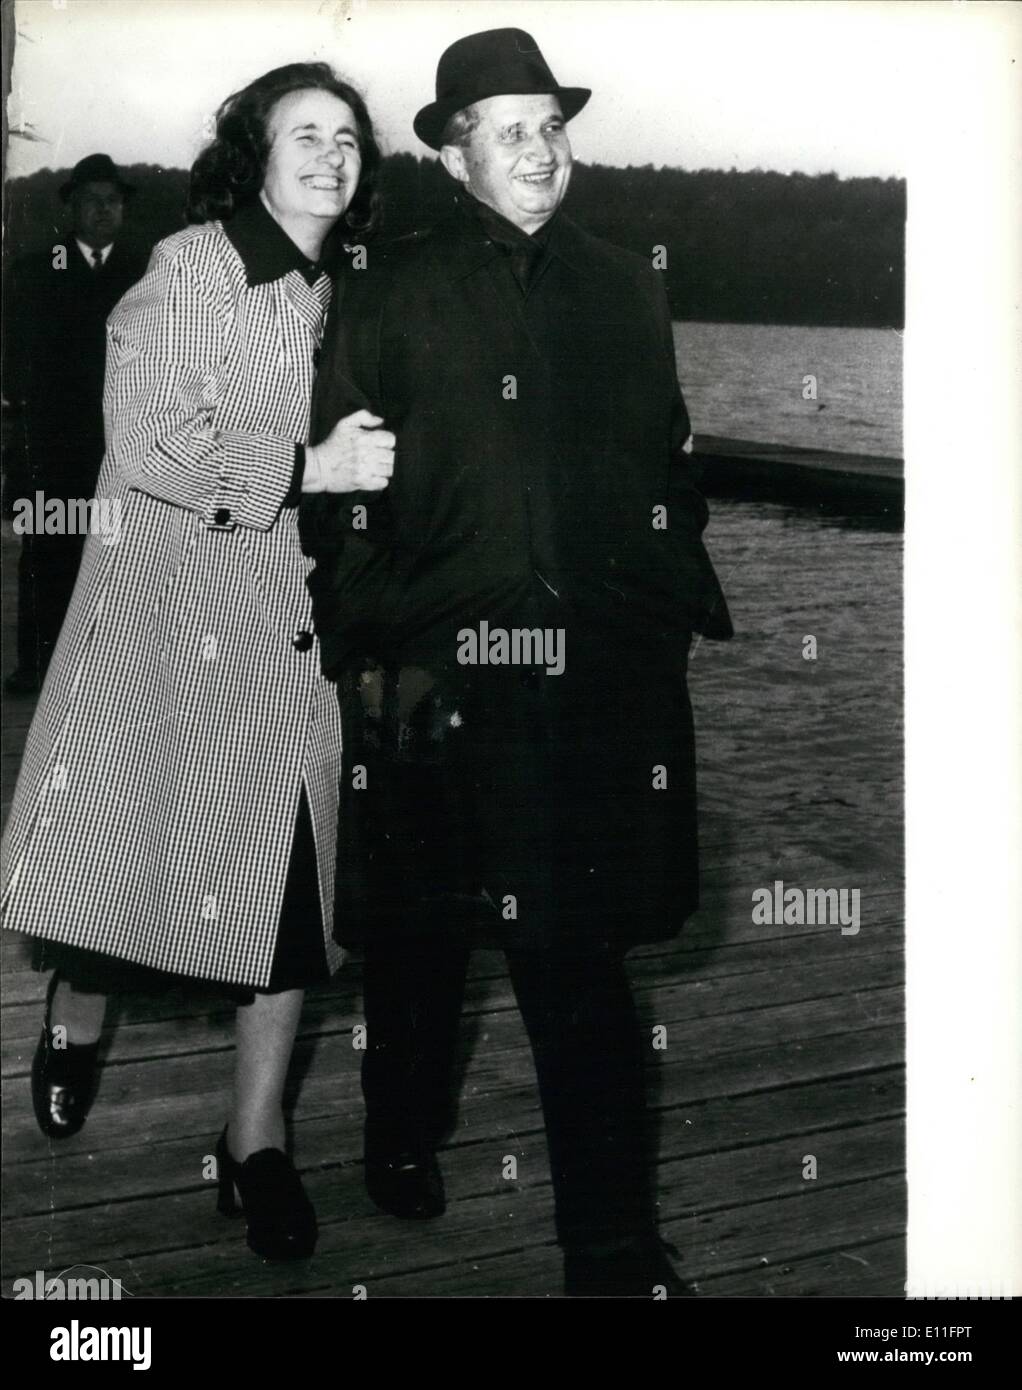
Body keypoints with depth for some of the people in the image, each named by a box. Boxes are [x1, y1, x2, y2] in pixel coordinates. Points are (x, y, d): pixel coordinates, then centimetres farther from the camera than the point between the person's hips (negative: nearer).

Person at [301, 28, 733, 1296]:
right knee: (419, 931, 12)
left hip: (602, 668, 1)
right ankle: (403, 1141, 38)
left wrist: (686, 620, 10)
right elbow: (336, 492, 3)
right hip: (435, 671, -1)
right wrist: (359, 653, -3)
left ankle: (613, 1244, 7)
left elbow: (671, 476, 16)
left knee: (582, 951, -1)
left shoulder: (626, 293, 14)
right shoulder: (388, 297, 5)